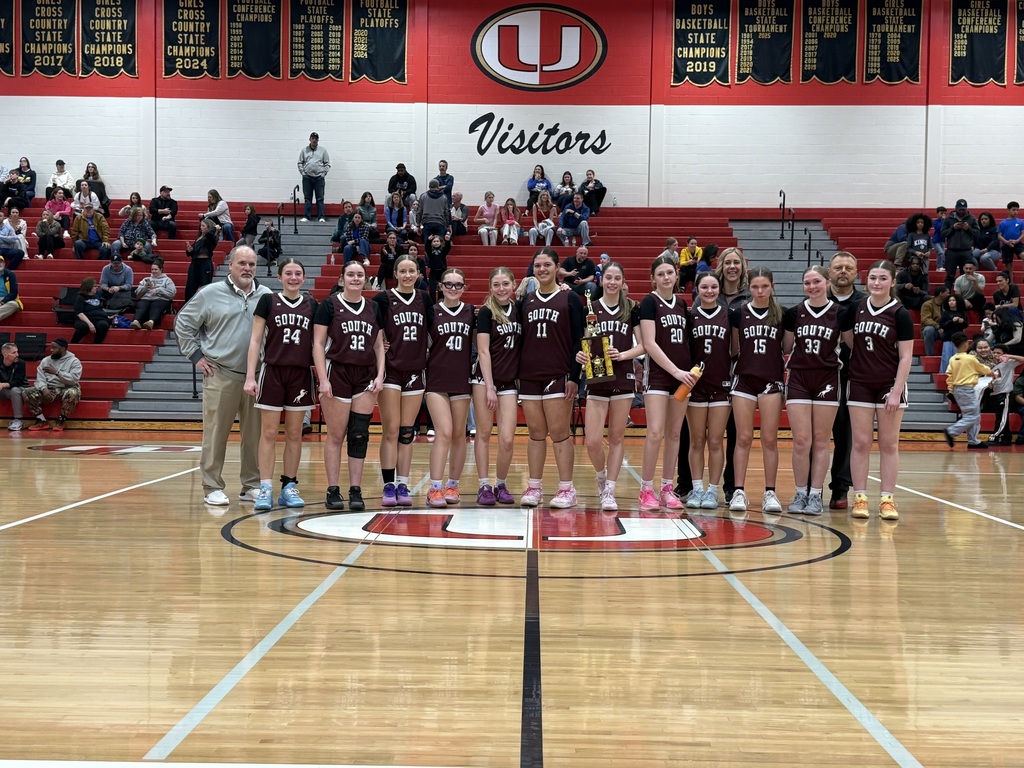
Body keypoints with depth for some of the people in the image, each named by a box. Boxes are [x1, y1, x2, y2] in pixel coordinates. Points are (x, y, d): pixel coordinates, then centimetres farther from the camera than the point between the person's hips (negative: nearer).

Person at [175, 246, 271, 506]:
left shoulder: (267, 297, 7)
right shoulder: (211, 294, 1)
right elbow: (183, 322, 6)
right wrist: (195, 355, 1)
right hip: (221, 375, -3)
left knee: (255, 434, 8)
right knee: (215, 434, 0)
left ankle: (252, 485, 18)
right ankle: (213, 488, 8)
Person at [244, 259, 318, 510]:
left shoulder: (312, 305, 8)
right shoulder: (268, 301, 1)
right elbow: (255, 340, 0)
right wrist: (250, 376, -7)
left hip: (301, 375, 2)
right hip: (272, 373, -2)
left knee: (294, 434, 7)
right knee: (269, 433, -2)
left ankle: (289, 487, 15)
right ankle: (265, 489, 1)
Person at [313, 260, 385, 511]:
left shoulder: (374, 308, 12)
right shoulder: (329, 305, 0)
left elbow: (379, 345, 14)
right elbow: (318, 343, -3)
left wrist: (380, 375, 2)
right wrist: (323, 379, -11)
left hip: (366, 377, 4)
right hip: (337, 374, -3)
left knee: (359, 435, 1)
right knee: (336, 435, 0)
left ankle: (356, 491, 7)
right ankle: (333, 491, 6)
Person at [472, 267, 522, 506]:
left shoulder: (519, 309, 7)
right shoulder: (486, 312, -4)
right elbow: (483, 351, -7)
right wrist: (489, 387, -13)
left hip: (510, 381, 3)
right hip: (485, 379, -3)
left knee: (507, 439, -3)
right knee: (483, 434, 2)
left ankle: (501, 485, 15)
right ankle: (484, 486, 9)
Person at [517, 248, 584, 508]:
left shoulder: (570, 299, 1)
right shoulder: (526, 301, 12)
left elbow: (578, 341, -3)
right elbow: (520, 339, 15)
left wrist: (574, 377, -9)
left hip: (559, 376, -4)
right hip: (529, 376, 4)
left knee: (559, 433, -4)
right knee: (536, 434, 7)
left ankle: (566, 489, 2)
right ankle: (534, 487, 13)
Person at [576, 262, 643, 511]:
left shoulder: (632, 309, 3)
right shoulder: (590, 308, 3)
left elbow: (642, 345, 3)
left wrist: (623, 355, -14)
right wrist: (580, 354, -15)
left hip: (623, 379, 0)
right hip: (596, 381, 0)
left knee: (617, 437, 4)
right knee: (593, 441, -6)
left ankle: (609, 491, 12)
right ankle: (601, 476, 23)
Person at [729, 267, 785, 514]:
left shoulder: (782, 314, 3)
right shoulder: (738, 313, 3)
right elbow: (734, 349, 11)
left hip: (772, 381, 0)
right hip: (744, 380, 0)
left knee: (770, 439, 2)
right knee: (743, 438, 2)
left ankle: (770, 493, 8)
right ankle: (739, 492, 6)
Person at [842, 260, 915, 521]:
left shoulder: (900, 314, -6)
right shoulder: (856, 308, 3)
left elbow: (906, 356, -7)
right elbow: (848, 340, 19)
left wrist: (896, 391, -13)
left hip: (889, 385, -3)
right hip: (860, 384, 3)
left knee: (889, 444, 3)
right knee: (861, 443, 3)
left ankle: (887, 499, 8)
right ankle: (860, 497, 8)